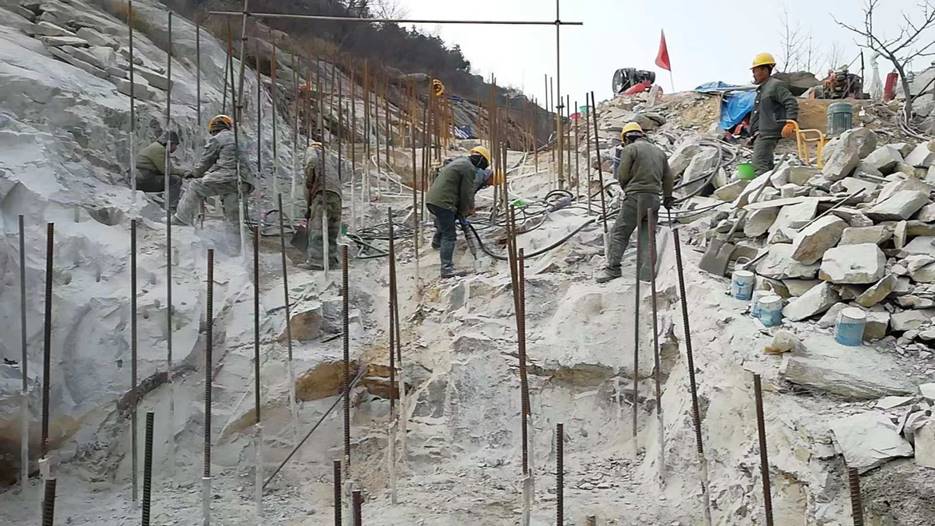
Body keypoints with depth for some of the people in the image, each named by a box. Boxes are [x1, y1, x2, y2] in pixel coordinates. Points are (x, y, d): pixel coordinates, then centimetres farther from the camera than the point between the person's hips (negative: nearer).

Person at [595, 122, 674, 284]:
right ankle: (647, 273, 5)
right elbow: (668, 177, 19)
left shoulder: (630, 149, -3)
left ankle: (612, 268, -7)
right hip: (654, 199, 6)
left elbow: (622, 175, -7)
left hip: (635, 197, -6)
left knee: (619, 233, -2)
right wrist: (668, 198, 30)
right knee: (647, 236, 9)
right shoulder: (659, 151, 18)